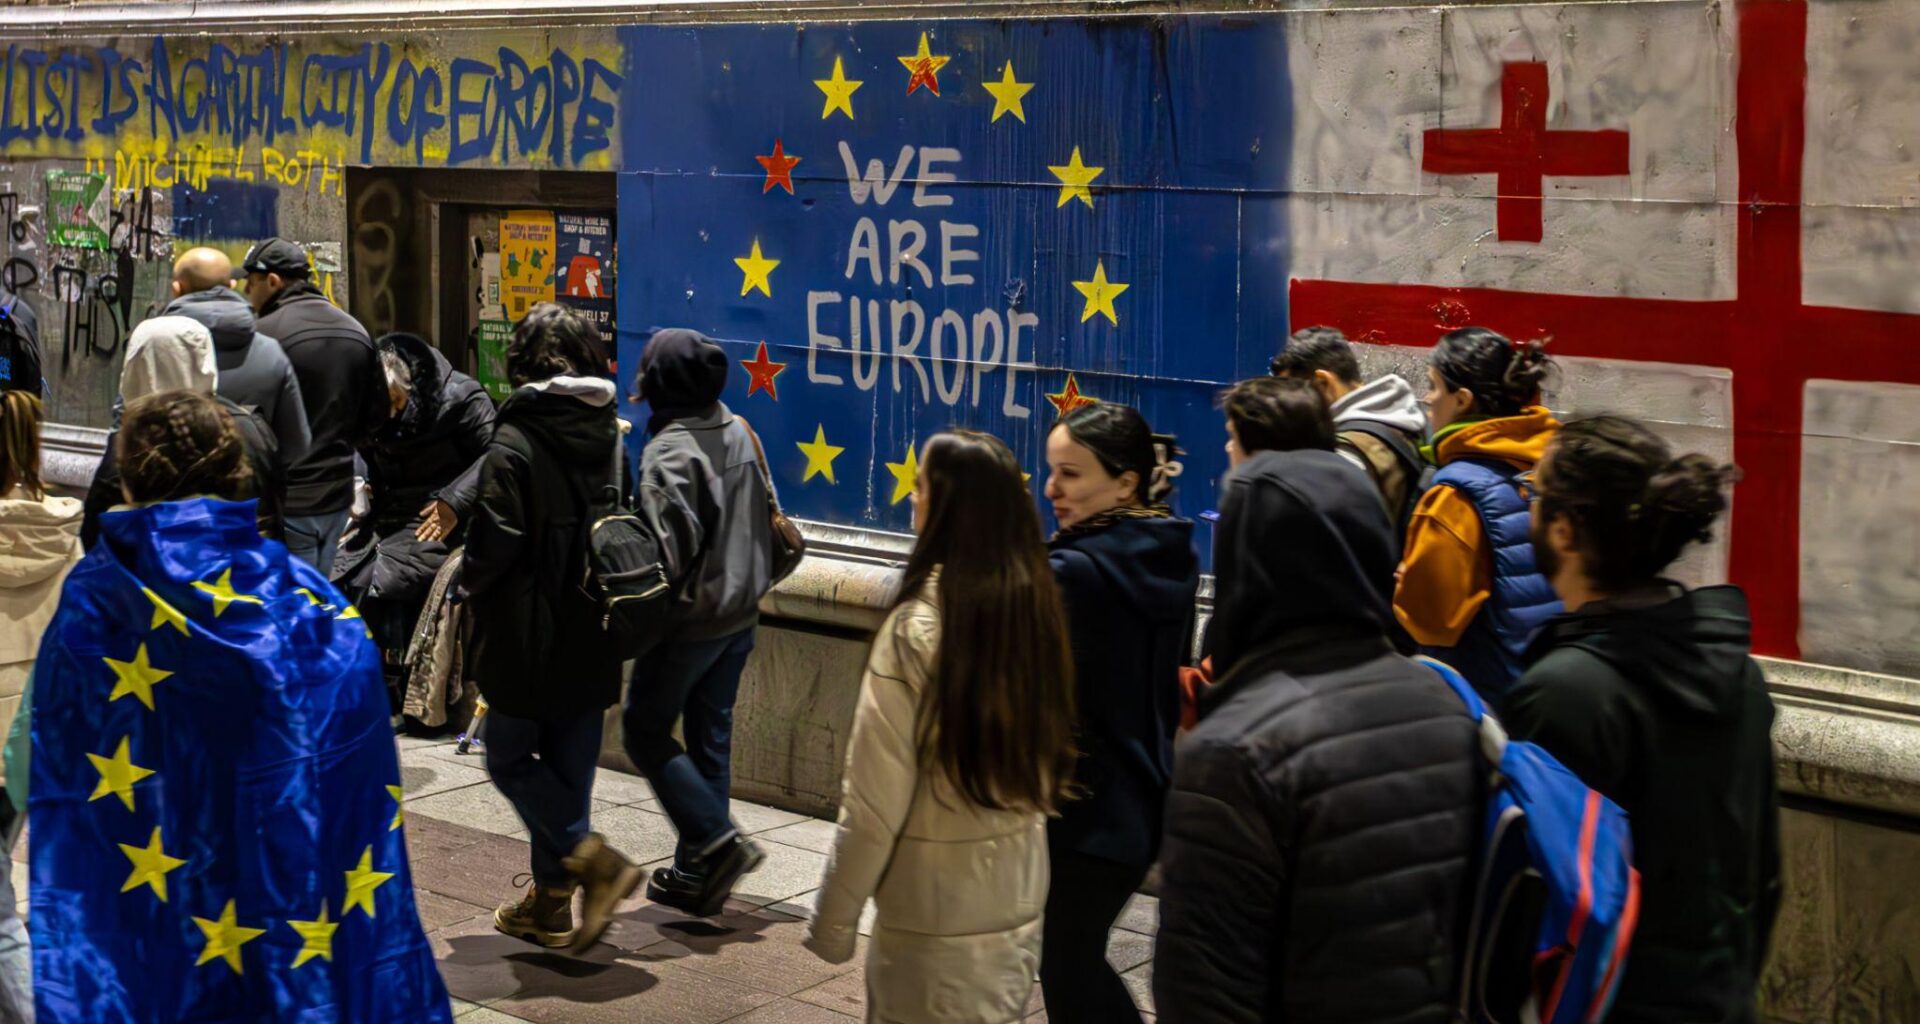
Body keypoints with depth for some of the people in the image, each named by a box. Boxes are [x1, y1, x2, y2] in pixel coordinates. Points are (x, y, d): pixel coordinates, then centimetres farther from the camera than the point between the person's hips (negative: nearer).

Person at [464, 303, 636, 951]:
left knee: (511, 761, 8)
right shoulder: (612, 437, 1)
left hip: (529, 637, -6)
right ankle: (552, 902, 20)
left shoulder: (514, 444, -17)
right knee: (569, 765, 13)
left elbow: (494, 544, -19)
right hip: (592, 637, 6)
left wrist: (473, 589, 0)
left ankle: (594, 860, -8)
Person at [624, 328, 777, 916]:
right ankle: (697, 873, 18)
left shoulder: (668, 451, -18)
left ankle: (715, 841, -6)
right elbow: (765, 518, 11)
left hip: (690, 619, -7)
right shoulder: (739, 433, 5)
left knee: (645, 730, 7)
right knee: (711, 739, 13)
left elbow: (675, 542, -23)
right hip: (740, 615, 7)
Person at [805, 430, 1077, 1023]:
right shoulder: (1037, 609, -1)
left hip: (935, 921, -6)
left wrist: (832, 922, -7)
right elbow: (1052, 764, 8)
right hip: (1021, 903, 6)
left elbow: (873, 804, -16)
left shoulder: (918, 629, -18)